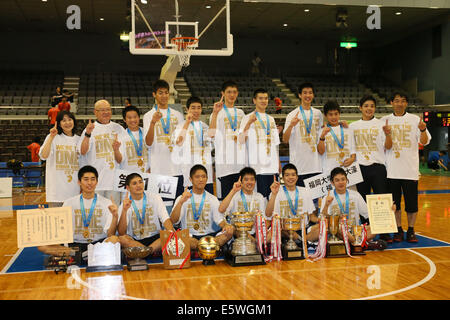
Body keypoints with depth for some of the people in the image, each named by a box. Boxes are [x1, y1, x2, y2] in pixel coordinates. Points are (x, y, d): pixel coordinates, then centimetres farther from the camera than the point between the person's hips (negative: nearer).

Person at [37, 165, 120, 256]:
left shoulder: (106, 203, 3)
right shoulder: (69, 203, 9)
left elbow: (110, 234, -5)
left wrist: (115, 216, -23)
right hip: (74, 244, 2)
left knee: (115, 239, -34)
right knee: (42, 245, -23)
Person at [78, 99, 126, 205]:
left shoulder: (118, 128, 11)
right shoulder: (90, 128, 3)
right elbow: (83, 152, -9)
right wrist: (87, 134, -20)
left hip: (114, 178, 2)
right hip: (96, 180, -2)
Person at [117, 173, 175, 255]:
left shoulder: (155, 198, 4)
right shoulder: (124, 205, 0)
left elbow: (165, 219, -7)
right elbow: (121, 232, -11)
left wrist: (171, 233, -29)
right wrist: (124, 210, -23)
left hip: (155, 238, 0)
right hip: (135, 241, 0)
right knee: (121, 238, -32)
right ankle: (154, 252, -25)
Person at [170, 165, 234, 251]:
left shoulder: (212, 199, 14)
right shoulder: (182, 198, 5)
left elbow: (220, 219, 5)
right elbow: (173, 221, -8)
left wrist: (226, 225, -20)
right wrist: (181, 202, -25)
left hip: (209, 236, 2)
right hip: (189, 236, -2)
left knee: (230, 231, -24)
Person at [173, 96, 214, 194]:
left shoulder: (205, 126, 17)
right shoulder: (182, 126, 0)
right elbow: (178, 143, -20)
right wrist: (187, 123, -20)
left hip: (206, 165, 5)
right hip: (189, 166, -5)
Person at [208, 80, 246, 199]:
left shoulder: (240, 113, 16)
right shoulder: (218, 112, 0)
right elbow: (212, 134, -16)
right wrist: (215, 113, -24)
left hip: (240, 159, 5)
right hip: (224, 160, -5)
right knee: (225, 193, -5)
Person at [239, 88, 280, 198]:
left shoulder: (271, 119, 19)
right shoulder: (248, 118, 0)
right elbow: (241, 140, -14)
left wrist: (278, 162, 16)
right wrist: (249, 123, -27)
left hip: (272, 166, 6)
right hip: (258, 165, -5)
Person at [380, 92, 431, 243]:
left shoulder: (415, 120, 4)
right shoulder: (384, 120, 7)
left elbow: (424, 142, 0)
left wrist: (422, 130, -20)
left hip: (410, 169, -1)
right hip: (391, 170, 1)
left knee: (412, 203, 2)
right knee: (394, 202, 6)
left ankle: (411, 231, 16)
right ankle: (398, 230, 19)